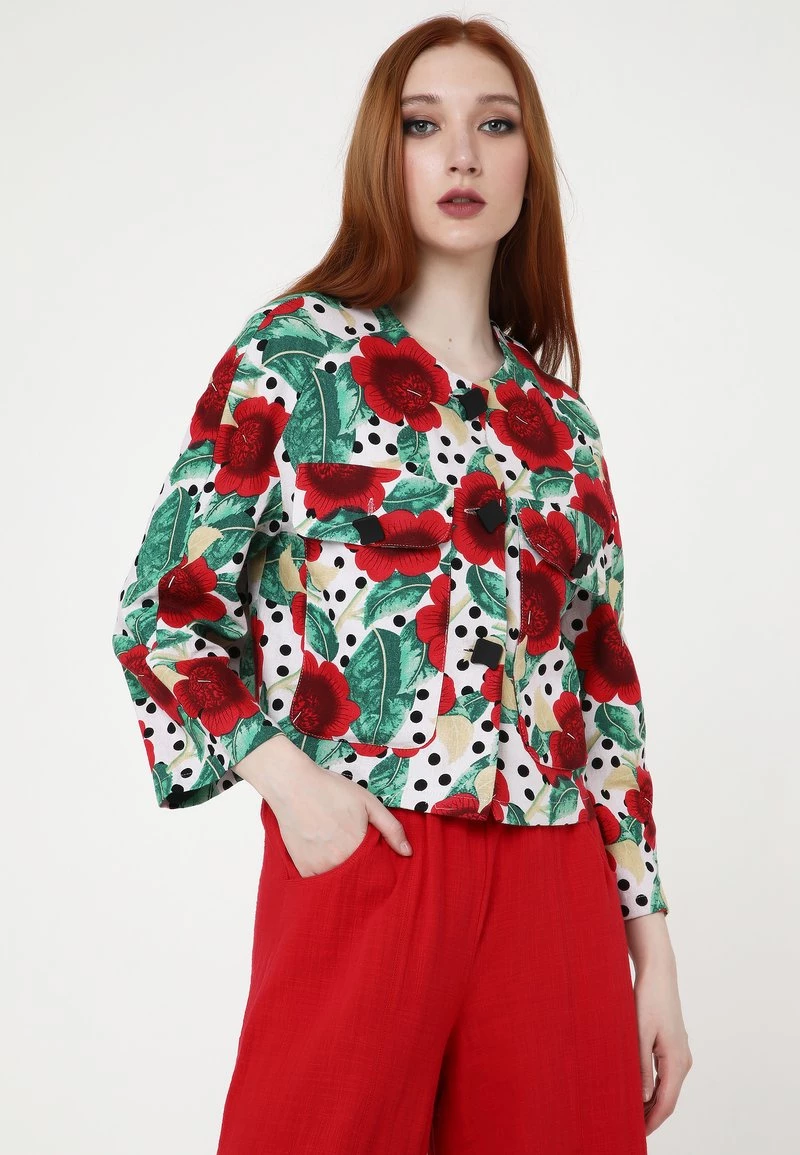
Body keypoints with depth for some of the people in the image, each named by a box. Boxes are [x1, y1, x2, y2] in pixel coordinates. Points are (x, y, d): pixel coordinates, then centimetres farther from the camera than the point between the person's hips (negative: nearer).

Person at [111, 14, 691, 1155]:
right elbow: (163, 607, 0)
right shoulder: (297, 351, 1)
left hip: (557, 892, 4)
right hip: (359, 860, -4)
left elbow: (606, 683, 12)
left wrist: (652, 946, 9)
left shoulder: (559, 417, 12)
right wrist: (286, 779, -15)